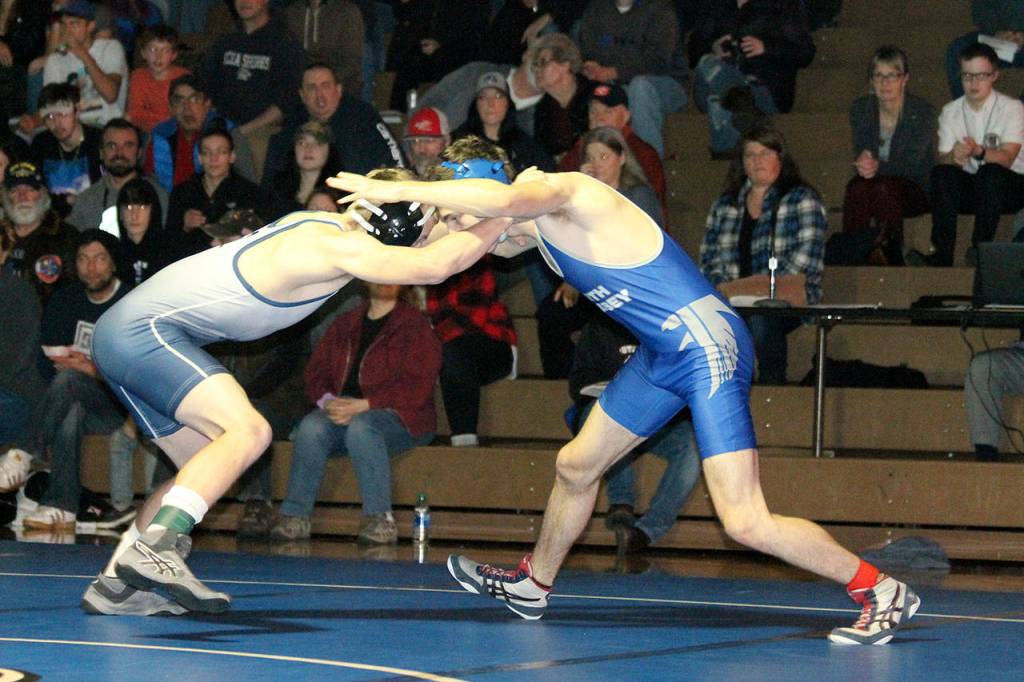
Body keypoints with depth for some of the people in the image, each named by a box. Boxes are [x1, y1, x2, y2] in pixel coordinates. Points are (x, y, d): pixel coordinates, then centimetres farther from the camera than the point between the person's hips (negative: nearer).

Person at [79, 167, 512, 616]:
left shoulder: (328, 223, 9)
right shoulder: (337, 247, -20)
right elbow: (435, 265, -29)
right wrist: (504, 215, -18)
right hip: (144, 330, -10)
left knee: (210, 467, 12)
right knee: (248, 431, -23)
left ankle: (115, 585, 11)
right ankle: (154, 548, -30)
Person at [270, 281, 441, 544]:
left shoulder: (415, 326, 2)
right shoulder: (344, 325, 19)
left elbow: (417, 387, -10)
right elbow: (315, 373, 15)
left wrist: (364, 405, -19)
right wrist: (327, 401, -9)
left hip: (399, 418, -4)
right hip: (340, 411, 4)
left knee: (360, 426, -38)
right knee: (311, 426, -28)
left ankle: (379, 519, -37)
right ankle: (295, 516, -28)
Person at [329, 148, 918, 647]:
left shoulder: (569, 195, -18)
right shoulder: (540, 224, 10)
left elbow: (501, 197, -38)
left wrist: (395, 190, -31)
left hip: (710, 350, -10)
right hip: (664, 356, 10)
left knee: (746, 522, -15)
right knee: (577, 466, 23)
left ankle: (882, 592, -2)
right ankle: (532, 585, 46)